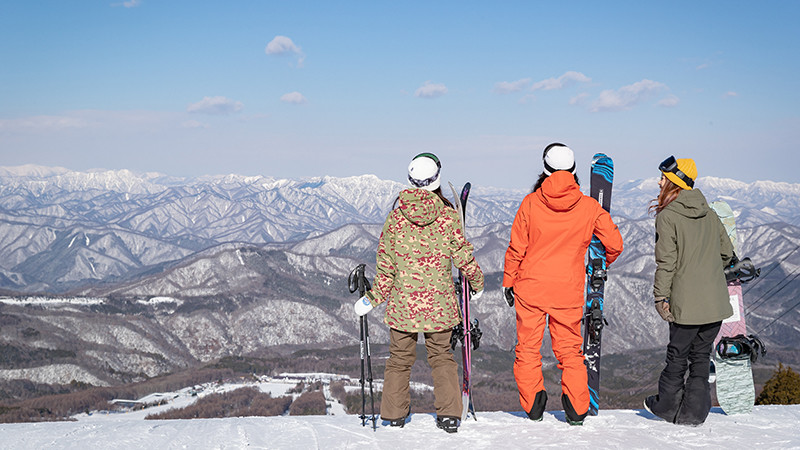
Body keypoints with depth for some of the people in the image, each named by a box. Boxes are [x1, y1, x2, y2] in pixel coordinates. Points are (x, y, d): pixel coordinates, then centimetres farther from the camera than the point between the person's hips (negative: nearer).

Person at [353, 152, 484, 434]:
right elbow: (464, 257, -2)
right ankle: (449, 415, 11)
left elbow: (386, 266, -4)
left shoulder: (395, 217, -6)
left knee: (399, 358, 14)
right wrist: (477, 284, 16)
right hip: (440, 302, 0)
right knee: (442, 357, 15)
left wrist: (373, 298, 6)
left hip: (402, 302, 0)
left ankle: (394, 415, 20)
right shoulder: (448, 216, -8)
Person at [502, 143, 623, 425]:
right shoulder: (588, 207, -5)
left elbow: (516, 249, -3)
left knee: (528, 347, 12)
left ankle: (533, 405, 9)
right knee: (570, 349, 13)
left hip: (530, 288, -1)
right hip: (569, 291, 1)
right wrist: (602, 265, 21)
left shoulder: (530, 203, -8)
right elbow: (614, 244, 0)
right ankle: (577, 409, 11)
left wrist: (508, 281, 9)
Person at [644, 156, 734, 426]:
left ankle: (668, 406, 25)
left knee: (677, 356, 10)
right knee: (701, 356, 13)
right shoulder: (709, 214, 9)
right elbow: (727, 251, 17)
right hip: (716, 303, 5)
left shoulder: (667, 217, -10)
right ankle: (694, 412, 16)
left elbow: (666, 263, -13)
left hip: (686, 304, -5)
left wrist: (660, 297, -6)